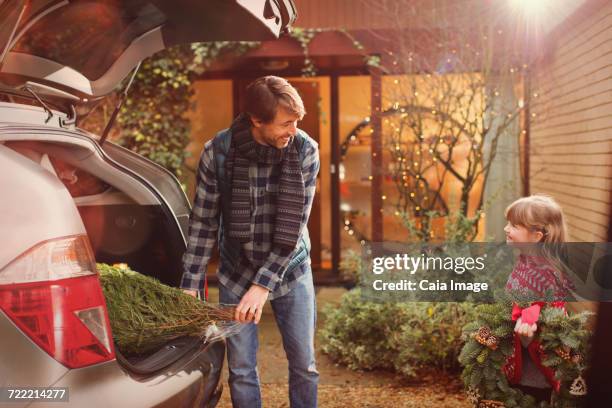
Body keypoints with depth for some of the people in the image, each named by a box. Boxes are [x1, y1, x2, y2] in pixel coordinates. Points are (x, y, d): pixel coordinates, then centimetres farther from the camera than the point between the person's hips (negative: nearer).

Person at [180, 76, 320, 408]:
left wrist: (264, 283, -22)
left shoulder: (305, 151, -14)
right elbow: (203, 221, -6)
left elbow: (295, 225, -16)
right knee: (240, 368, 8)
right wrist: (191, 283, -6)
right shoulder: (218, 152, -14)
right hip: (236, 273, 0)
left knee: (304, 364, 10)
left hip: (290, 271, 1)